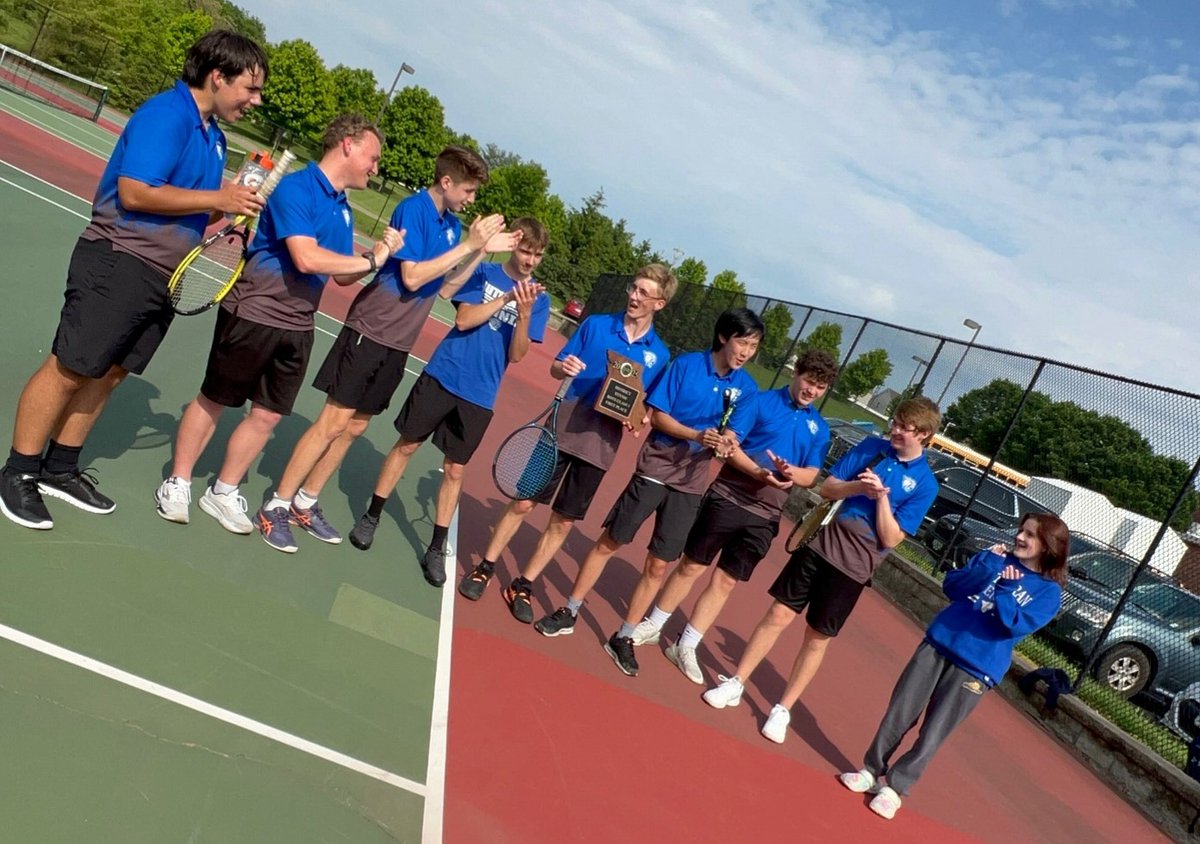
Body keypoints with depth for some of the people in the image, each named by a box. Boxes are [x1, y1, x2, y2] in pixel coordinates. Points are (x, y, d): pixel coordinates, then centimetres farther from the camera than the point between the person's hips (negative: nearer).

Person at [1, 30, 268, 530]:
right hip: (119, 263, -9)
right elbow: (135, 192, -22)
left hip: (164, 276, 9)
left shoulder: (213, 133, 13)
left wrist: (233, 205, 3)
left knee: (109, 373, 15)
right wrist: (217, 199, -19)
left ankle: (59, 469, 28)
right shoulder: (166, 113, -14)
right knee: (68, 369, 0)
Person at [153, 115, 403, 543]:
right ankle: (178, 483, 27)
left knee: (267, 415, 11)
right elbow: (307, 258, -27)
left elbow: (342, 274, 13)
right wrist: (370, 260, -17)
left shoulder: (343, 207, 10)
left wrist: (378, 253, -5)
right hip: (253, 313, -7)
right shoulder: (296, 187, -15)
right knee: (214, 400, 9)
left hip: (297, 327, 7)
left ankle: (223, 493, 27)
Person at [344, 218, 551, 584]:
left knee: (455, 470, 6)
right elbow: (463, 320, -10)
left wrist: (524, 313, -19)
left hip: (479, 396, 0)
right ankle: (372, 516, 28)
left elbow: (516, 354, -4)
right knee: (406, 445, 9)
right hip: (443, 376, 0)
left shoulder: (540, 299, 2)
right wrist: (507, 299, -17)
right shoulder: (484, 272, 1)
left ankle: (436, 549, 18)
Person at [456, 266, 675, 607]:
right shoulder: (595, 324, 1)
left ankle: (523, 585, 24)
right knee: (523, 503, 3)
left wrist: (638, 419, -12)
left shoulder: (659, 355, 3)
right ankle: (484, 568, 22)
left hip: (601, 445, 1)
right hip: (563, 429, -1)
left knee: (564, 522, 8)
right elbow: (555, 368, 5)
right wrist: (563, 367, -18)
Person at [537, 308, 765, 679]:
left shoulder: (746, 388, 1)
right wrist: (697, 435, -22)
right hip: (654, 467, -2)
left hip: (691, 482, 2)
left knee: (657, 566, 6)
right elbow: (658, 414, -8)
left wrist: (723, 444, -25)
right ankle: (569, 612, 22)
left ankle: (622, 638, 21)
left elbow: (731, 435, -1)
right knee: (609, 541, 5)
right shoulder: (685, 364, -7)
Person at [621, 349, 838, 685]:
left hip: (764, 516, 3)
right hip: (727, 498, -3)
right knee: (691, 566, 7)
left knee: (725, 582, 7)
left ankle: (685, 647, 20)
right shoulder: (760, 402, -3)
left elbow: (811, 476, 5)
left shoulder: (819, 428, 9)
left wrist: (791, 473, -17)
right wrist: (758, 472, -25)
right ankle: (653, 626, 26)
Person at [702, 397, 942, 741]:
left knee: (817, 639, 7)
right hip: (820, 545, 2)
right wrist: (858, 486, -17)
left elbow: (890, 539, -9)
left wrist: (881, 496, -19)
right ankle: (734, 684, 18)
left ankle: (782, 710, 22)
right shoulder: (871, 446, 2)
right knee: (778, 615, 5)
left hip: (854, 567, -2)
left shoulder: (925, 484, -6)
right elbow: (826, 487, 1)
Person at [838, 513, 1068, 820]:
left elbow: (1014, 624, -15)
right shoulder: (994, 558, 8)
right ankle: (872, 770, 23)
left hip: (975, 669, -3)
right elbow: (951, 586, 0)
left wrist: (1003, 586, -19)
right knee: (898, 716, 6)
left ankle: (894, 787, 21)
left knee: (932, 736, 4)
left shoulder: (1048, 592, -2)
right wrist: (987, 568, -11)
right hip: (938, 645, 3)